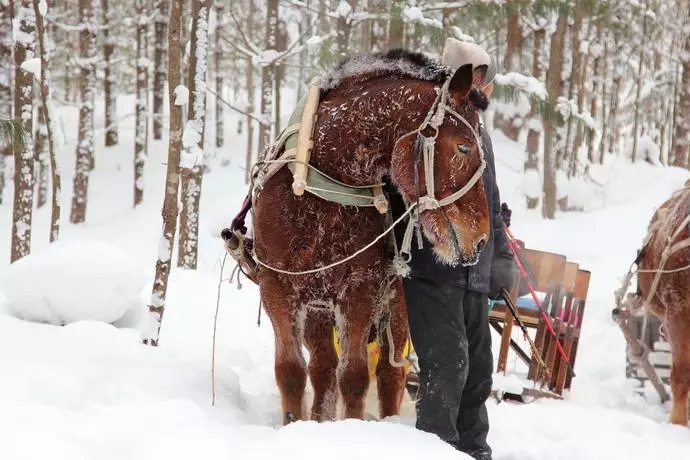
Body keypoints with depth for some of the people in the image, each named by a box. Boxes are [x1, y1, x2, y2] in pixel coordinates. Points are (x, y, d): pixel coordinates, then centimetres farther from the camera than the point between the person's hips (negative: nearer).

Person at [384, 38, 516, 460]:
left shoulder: (479, 135, 16)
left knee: (478, 367, 15)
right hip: (433, 271, -9)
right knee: (447, 365, -9)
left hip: (475, 276, 9)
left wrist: (501, 260, 15)